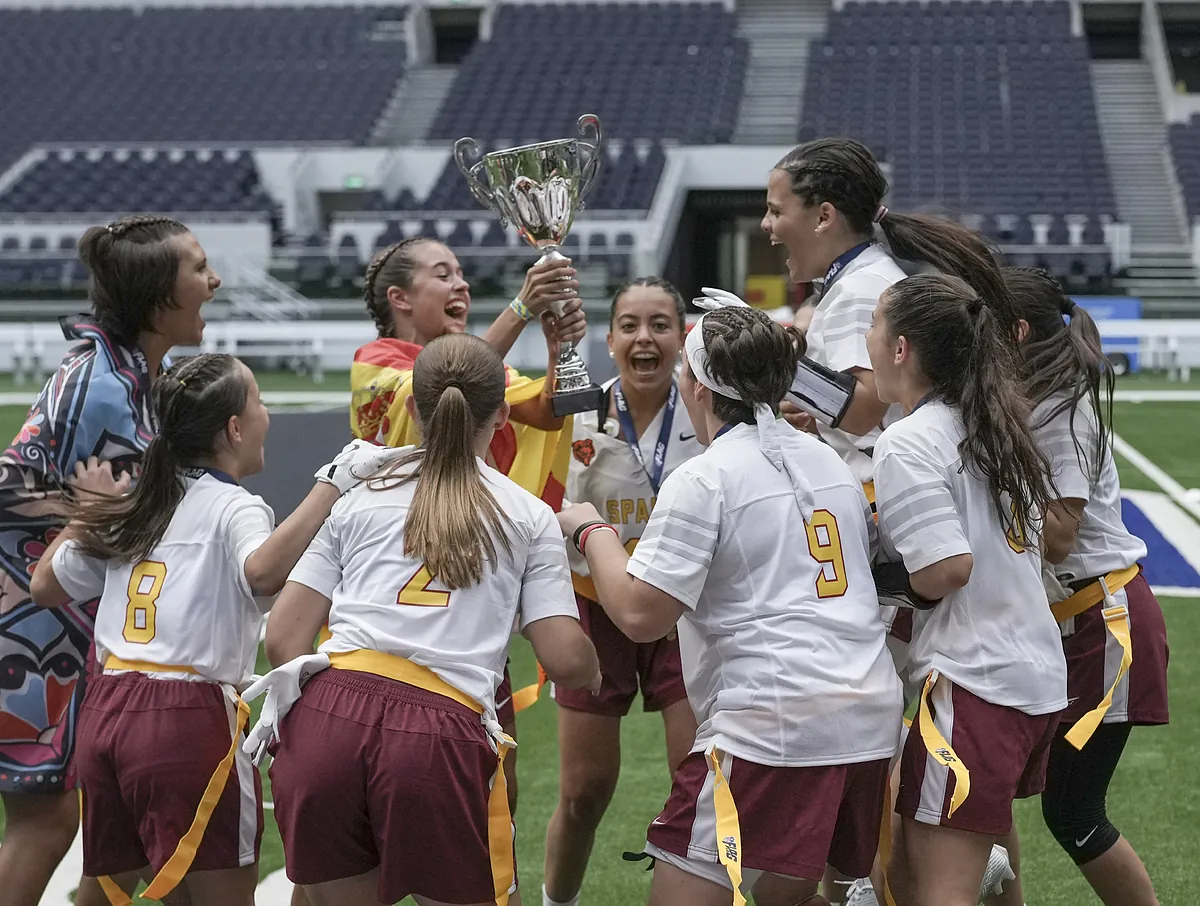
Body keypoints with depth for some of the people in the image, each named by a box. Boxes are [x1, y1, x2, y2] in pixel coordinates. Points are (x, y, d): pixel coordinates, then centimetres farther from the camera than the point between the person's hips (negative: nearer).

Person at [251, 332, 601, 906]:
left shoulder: (359, 500, 20)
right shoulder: (530, 516, 14)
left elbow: (282, 638, 13)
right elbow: (566, 662, 7)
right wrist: (594, 674, 29)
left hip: (324, 727, 3)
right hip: (441, 735, -3)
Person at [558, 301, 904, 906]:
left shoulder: (702, 480, -7)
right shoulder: (828, 461, 15)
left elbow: (639, 614, -11)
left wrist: (591, 531, 4)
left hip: (772, 725, -8)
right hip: (870, 719, 8)